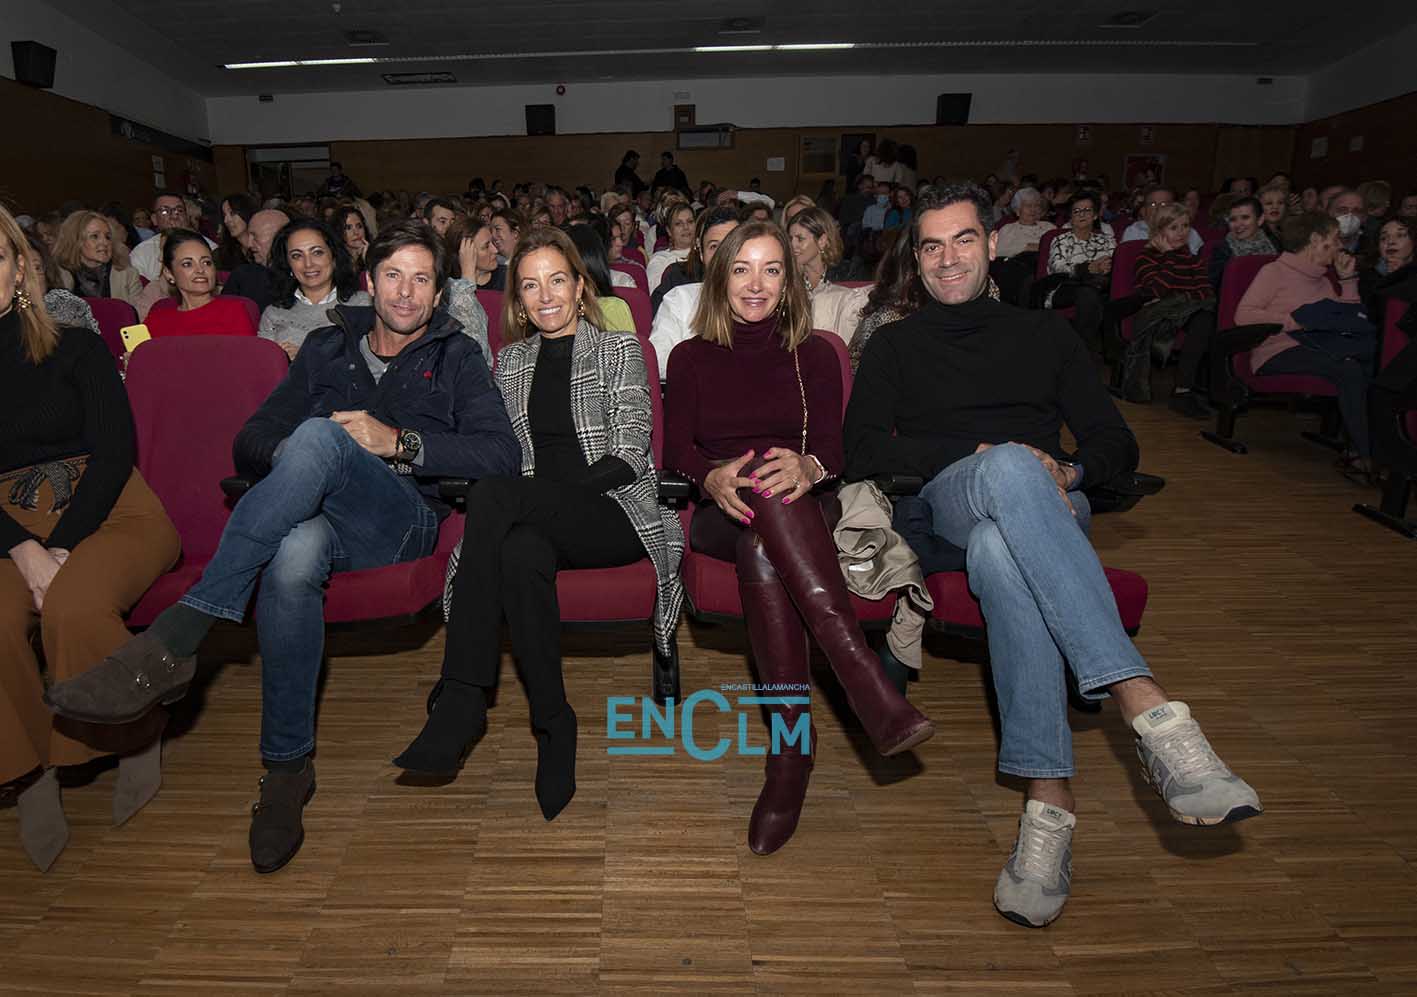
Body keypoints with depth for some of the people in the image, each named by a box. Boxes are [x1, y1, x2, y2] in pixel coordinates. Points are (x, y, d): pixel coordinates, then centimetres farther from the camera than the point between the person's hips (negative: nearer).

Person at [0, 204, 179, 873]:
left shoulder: (76, 349, 7)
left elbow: (115, 451, -3)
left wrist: (61, 548, -14)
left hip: (111, 512, -2)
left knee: (73, 607, -32)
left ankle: (140, 736, -5)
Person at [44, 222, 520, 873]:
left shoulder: (455, 356, 14)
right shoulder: (328, 348, 23)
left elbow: (501, 454, -3)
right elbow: (248, 444, 19)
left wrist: (399, 441, -14)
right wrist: (293, 457, -5)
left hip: (403, 520, -2)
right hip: (315, 514, 3)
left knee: (319, 436, -34)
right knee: (293, 557, -37)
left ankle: (172, 641, -35)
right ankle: (287, 767, -21)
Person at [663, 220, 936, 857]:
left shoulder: (814, 355, 17)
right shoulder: (690, 357, 17)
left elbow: (833, 446, 2)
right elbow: (674, 452, 4)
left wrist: (807, 466, -24)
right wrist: (714, 478, -20)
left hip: (800, 509, 0)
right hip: (719, 516, 0)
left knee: (762, 546, -37)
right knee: (758, 533, -37)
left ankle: (791, 749, -39)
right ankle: (869, 688, -44)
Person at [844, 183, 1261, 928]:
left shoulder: (1045, 334, 24)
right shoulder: (895, 345, 19)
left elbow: (1117, 445, 17)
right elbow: (862, 453, 2)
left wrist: (1069, 470, -8)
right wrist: (979, 453, -10)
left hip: (1044, 504, 2)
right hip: (947, 500, -1)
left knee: (999, 552, -39)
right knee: (1010, 467, -40)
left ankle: (1047, 796, -45)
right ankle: (1149, 710, -51)